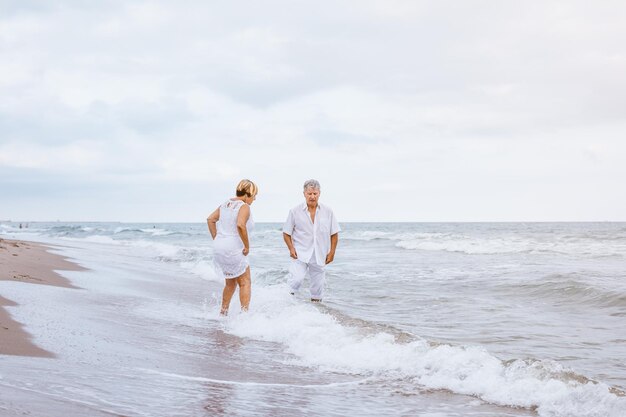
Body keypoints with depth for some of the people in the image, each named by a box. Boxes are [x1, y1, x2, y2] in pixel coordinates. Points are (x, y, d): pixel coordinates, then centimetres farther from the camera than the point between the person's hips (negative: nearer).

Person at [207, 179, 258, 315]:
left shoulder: (226, 204, 13)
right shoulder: (244, 207, -12)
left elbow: (210, 219, 12)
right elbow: (240, 225, -29)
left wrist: (216, 239, 13)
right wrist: (247, 246, -20)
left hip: (219, 248, 8)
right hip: (233, 250, -8)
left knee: (230, 283, 21)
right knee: (245, 283, 2)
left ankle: (223, 313, 25)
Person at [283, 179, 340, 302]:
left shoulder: (328, 212, 5)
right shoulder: (295, 211, 0)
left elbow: (334, 234, 9)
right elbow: (286, 233, 4)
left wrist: (332, 252, 1)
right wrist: (291, 248, -10)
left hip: (320, 256, 3)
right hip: (300, 254, -3)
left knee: (317, 286, 7)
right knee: (296, 279, -23)